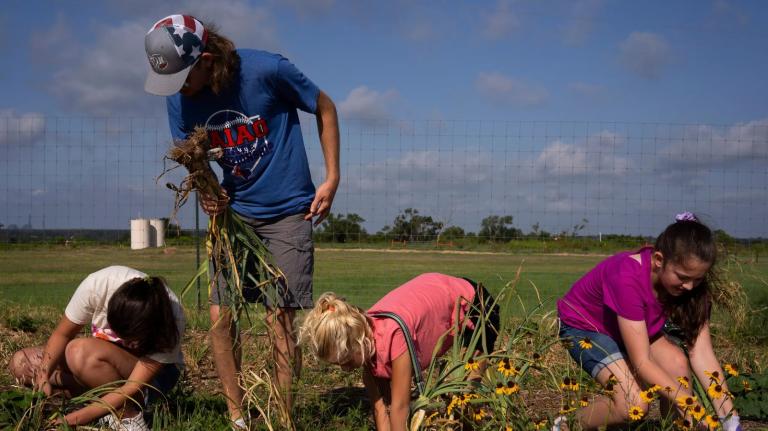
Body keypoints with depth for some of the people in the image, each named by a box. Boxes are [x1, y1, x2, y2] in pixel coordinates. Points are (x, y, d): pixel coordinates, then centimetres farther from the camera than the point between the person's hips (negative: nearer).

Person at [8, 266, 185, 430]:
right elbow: (62, 334, -15)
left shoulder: (169, 320, -35)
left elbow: (133, 388, -34)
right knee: (21, 362, -12)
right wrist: (43, 377, -31)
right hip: (105, 361, 5)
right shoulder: (97, 284, -30)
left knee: (82, 352, -34)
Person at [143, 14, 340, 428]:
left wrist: (331, 180, -6)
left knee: (279, 316, -6)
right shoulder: (179, 101, -5)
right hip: (234, 212, 4)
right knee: (220, 315, -1)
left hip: (287, 212, -4)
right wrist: (204, 193, -18)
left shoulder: (266, 70, -18)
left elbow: (324, 108, -3)